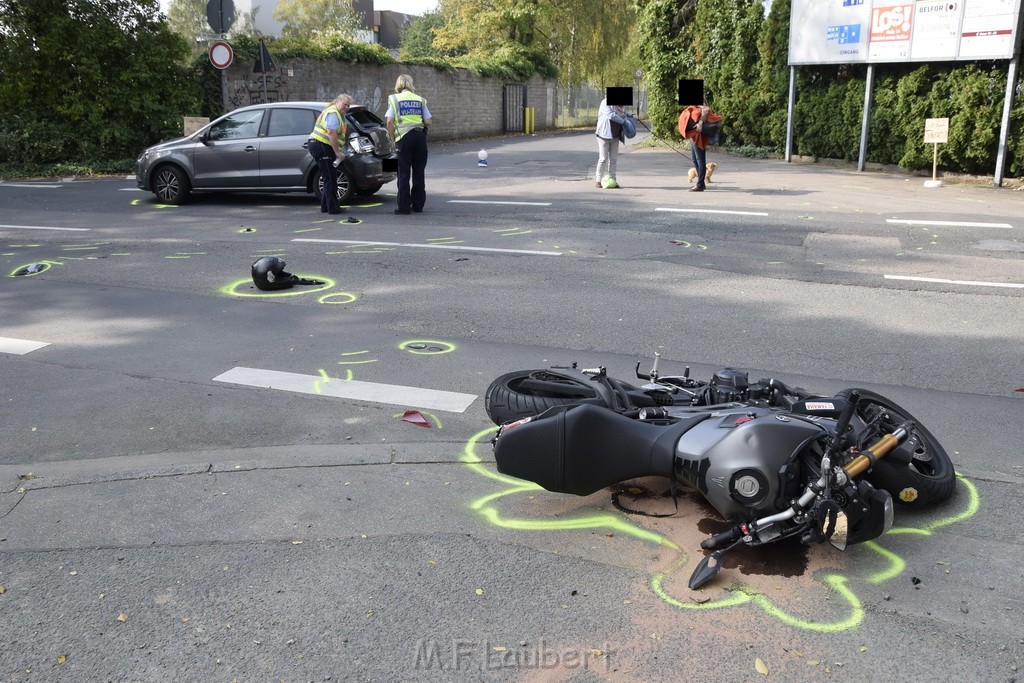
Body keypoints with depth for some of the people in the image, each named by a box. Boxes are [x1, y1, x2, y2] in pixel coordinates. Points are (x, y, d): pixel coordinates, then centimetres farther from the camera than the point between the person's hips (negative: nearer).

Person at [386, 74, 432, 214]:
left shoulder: (395, 99, 3)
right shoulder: (420, 100, 11)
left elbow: (390, 121, -5)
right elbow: (428, 122, 6)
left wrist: (393, 139, 3)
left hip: (404, 137, -3)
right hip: (420, 136, 3)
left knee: (404, 173, 1)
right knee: (419, 172, 10)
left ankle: (404, 207, 0)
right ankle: (418, 204, 15)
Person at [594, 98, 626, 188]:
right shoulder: (605, 103, -10)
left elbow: (622, 113, 32)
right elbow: (611, 115, -21)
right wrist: (623, 121, -13)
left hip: (615, 136, 7)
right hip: (604, 135, -7)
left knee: (613, 159, 5)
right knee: (603, 158, -5)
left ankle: (612, 180, 10)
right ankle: (598, 180, 3)